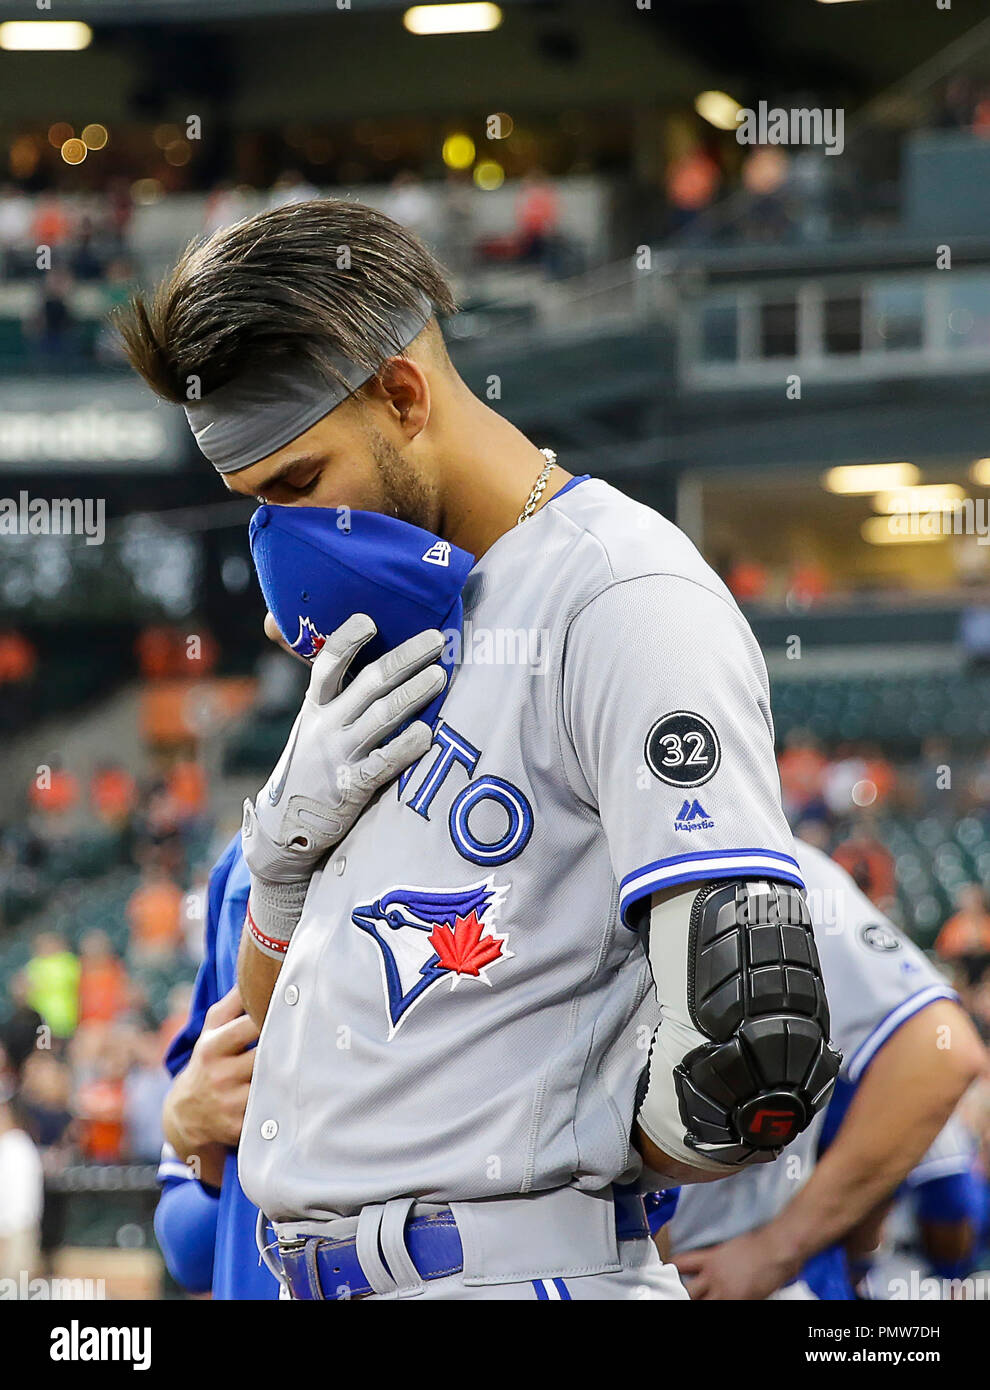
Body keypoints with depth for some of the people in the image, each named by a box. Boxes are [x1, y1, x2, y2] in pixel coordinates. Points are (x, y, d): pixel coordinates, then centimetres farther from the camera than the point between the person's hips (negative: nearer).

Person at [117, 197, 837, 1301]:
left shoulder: (626, 602, -11)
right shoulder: (386, 619, 17)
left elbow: (758, 1053, -22)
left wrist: (550, 1157, -5)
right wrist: (285, 832, 1)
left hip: (504, 1272, -8)